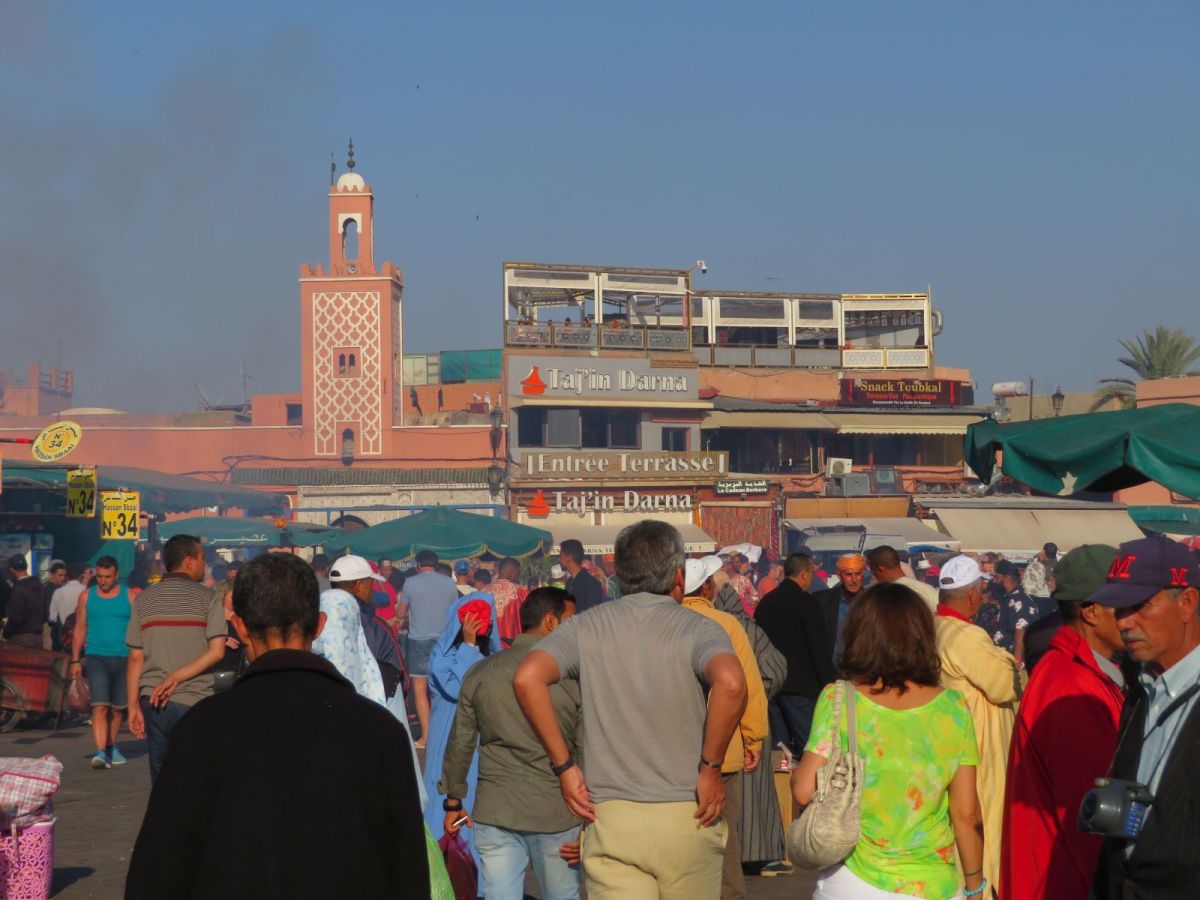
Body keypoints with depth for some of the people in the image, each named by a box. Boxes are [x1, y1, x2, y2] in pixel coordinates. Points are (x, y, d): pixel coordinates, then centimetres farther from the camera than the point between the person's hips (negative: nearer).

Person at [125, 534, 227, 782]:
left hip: (153, 701, 4)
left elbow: (135, 658, 5)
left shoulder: (144, 599, 7)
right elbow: (216, 651, -12)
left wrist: (133, 705, 8)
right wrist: (177, 677, -10)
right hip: (194, 701, -3)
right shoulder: (205, 598, -2)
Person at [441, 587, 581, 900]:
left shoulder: (480, 673, 4)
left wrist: (453, 801, 21)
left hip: (494, 815, 3)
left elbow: (460, 744, 9)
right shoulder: (572, 675, -8)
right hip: (556, 815, -3)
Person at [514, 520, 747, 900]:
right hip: (687, 819, -1)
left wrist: (564, 766, -5)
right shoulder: (697, 629, -3)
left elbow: (526, 679, -12)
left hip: (611, 816, 1)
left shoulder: (586, 627, 4)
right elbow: (730, 682, -24)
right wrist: (711, 767, -12)